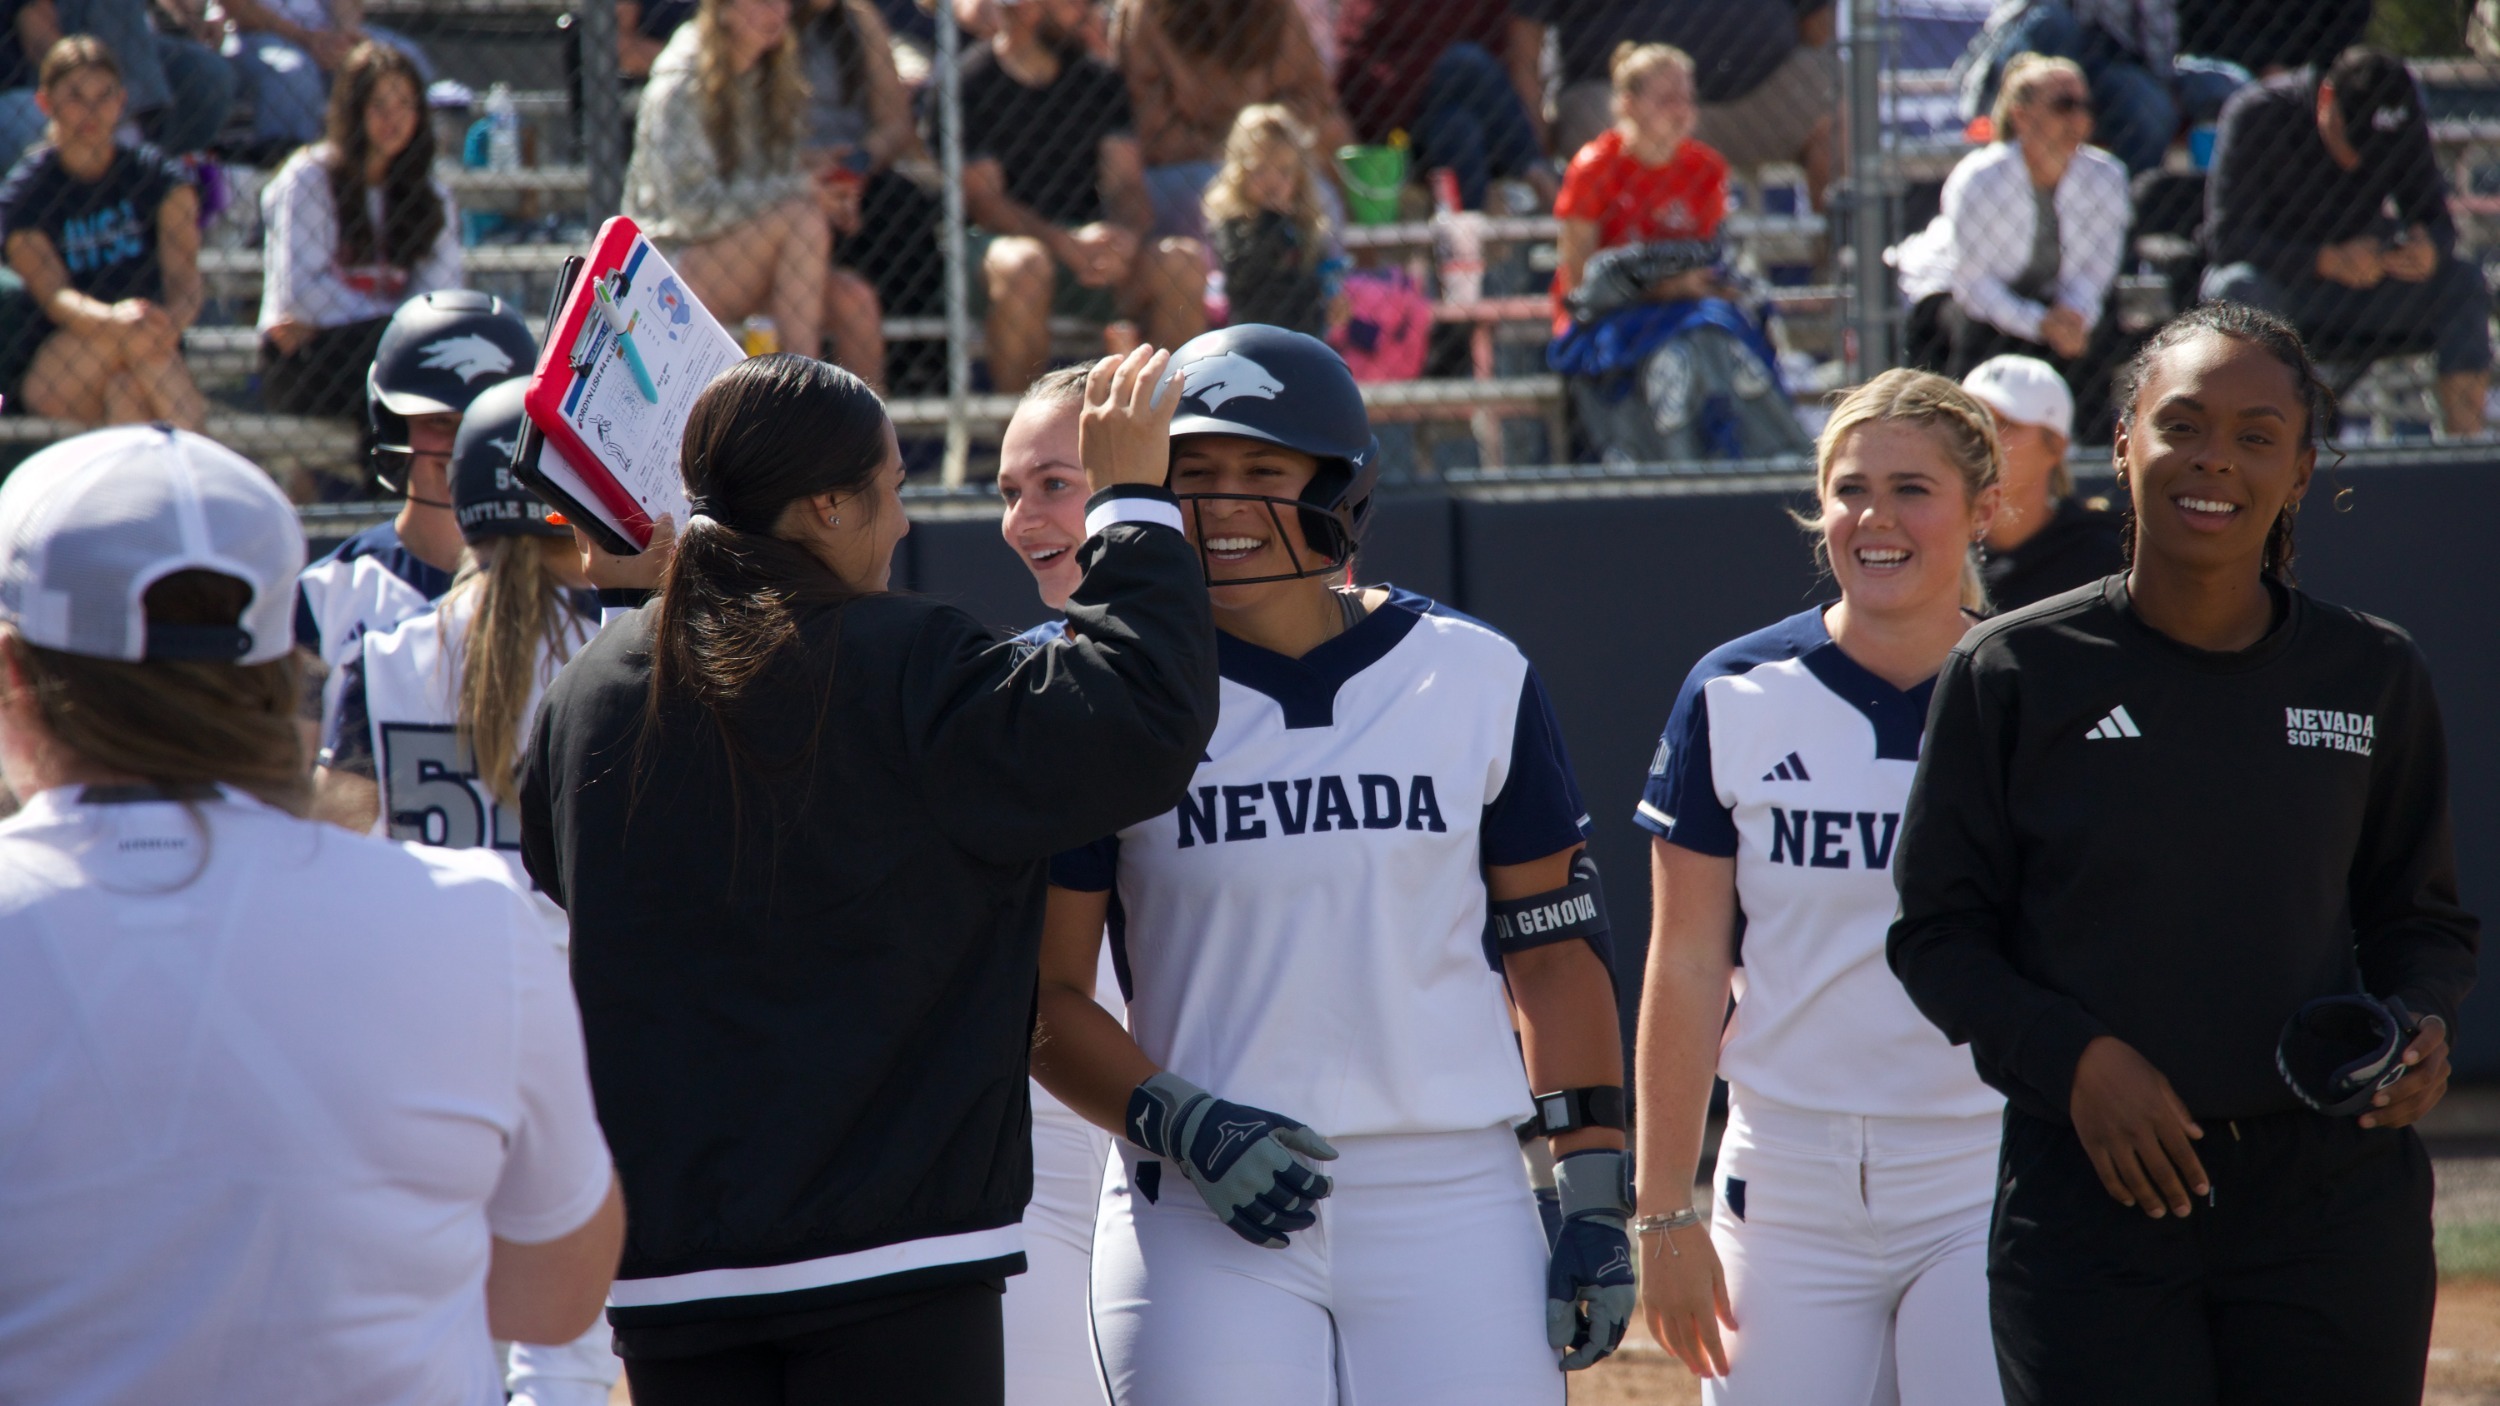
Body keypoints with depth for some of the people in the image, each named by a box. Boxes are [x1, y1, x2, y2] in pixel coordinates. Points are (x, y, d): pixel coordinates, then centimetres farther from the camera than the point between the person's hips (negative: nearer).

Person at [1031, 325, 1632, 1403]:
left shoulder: (1475, 679, 6)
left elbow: (1555, 950, 10)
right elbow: (1043, 995, 1)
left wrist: (1593, 1197, 4)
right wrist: (1184, 1128, -15)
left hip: (1452, 1202, 1)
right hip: (1202, 1225, -1)